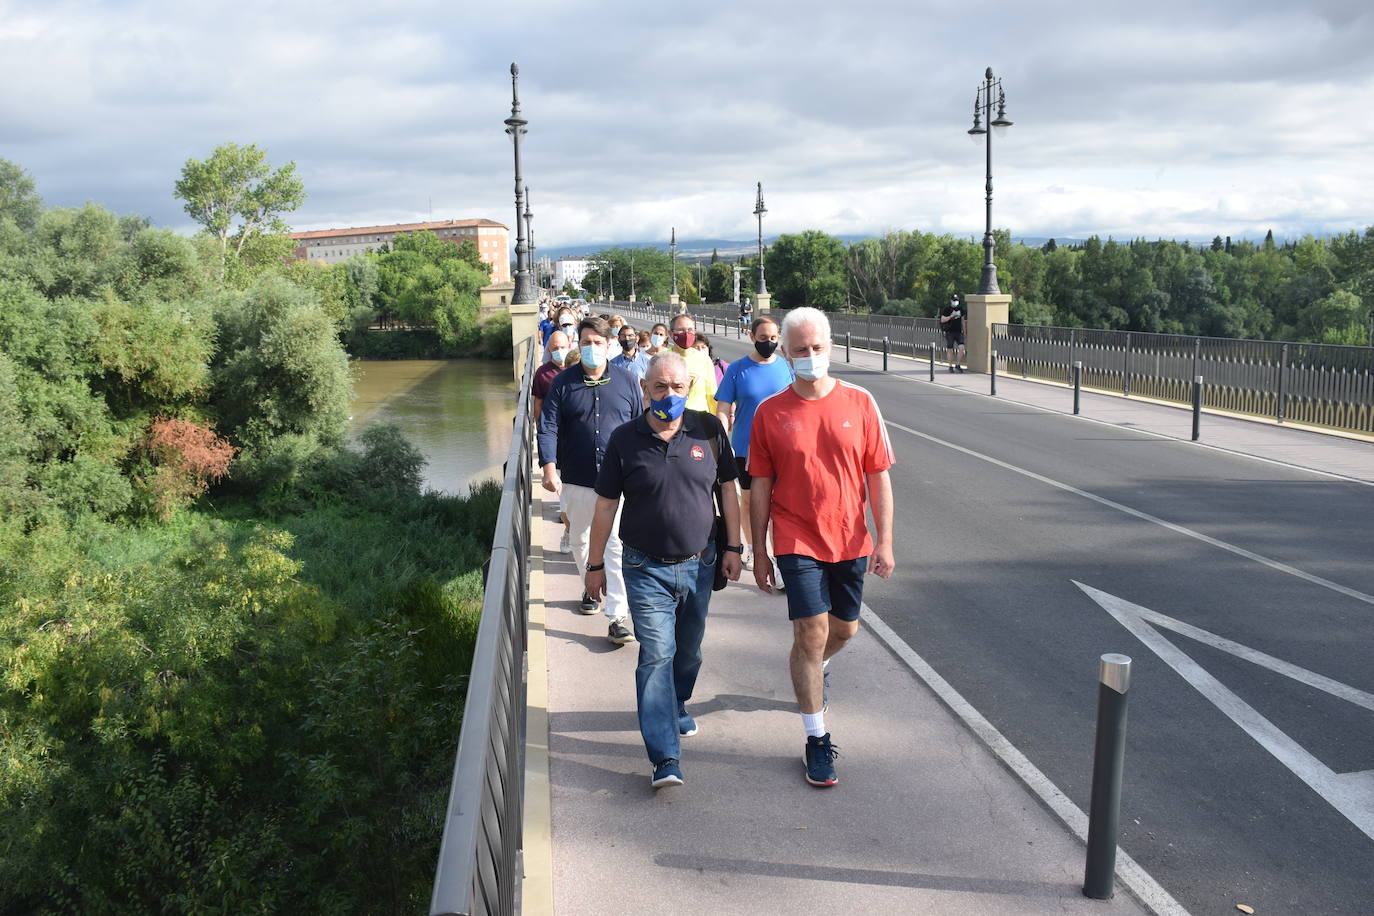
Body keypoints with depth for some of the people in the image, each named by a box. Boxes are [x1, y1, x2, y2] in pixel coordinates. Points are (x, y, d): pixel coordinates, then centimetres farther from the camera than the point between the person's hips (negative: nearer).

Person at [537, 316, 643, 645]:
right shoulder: (563, 382, 1)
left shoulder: (626, 381, 2)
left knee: (616, 546, -8)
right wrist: (549, 467, -16)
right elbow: (549, 428, -3)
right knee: (580, 541, 18)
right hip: (577, 481, 2)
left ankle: (617, 617, -8)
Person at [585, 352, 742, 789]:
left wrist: (732, 546, 5)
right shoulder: (625, 439, -6)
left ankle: (676, 708, 44)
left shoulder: (708, 430, -2)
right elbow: (606, 506, 1)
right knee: (656, 654, -9)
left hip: (699, 564, 3)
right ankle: (665, 759, -9)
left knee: (688, 651, 16)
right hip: (647, 568, -2)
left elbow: (727, 489, 8)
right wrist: (596, 564, 3)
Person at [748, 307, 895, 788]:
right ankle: (816, 739, 5)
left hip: (850, 540, 3)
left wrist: (884, 541, -4)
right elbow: (760, 487, 0)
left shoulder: (859, 403, -3)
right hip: (797, 541, -2)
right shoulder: (770, 413, -5)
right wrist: (758, 552, 1)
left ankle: (808, 668, 51)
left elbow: (879, 476, 0)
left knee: (843, 629, 17)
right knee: (812, 631, -7)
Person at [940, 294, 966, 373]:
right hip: (950, 332, -3)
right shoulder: (946, 309, -5)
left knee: (961, 348, -11)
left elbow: (962, 320, 17)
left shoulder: (960, 308, 9)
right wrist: (951, 316, -21)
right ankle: (951, 367, 13)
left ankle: (957, 365, 1)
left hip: (958, 332, 3)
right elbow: (942, 320, -12)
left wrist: (964, 330, 17)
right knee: (950, 350, 2)